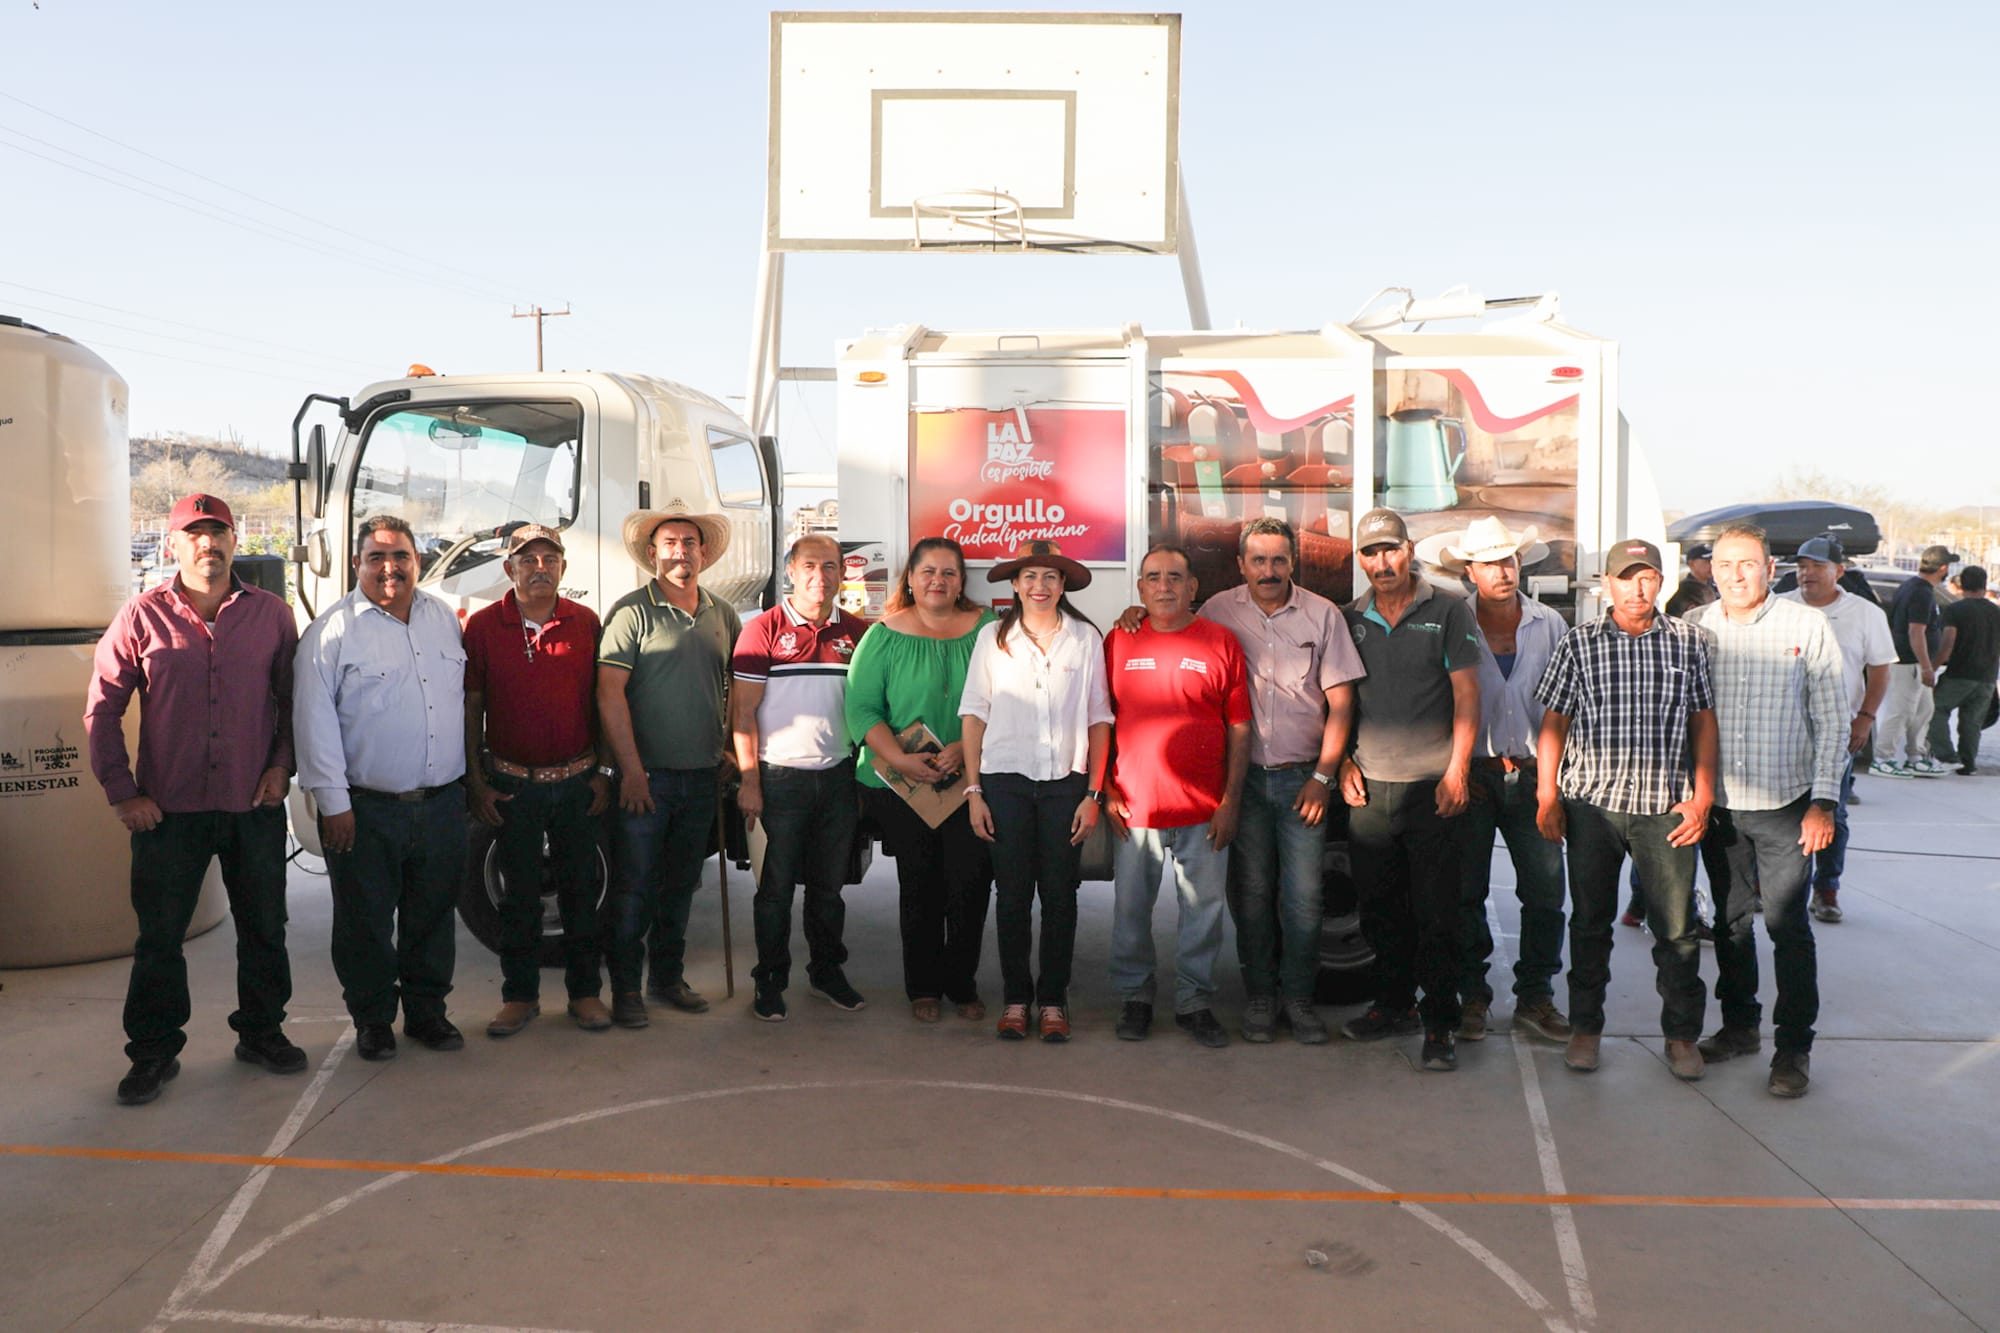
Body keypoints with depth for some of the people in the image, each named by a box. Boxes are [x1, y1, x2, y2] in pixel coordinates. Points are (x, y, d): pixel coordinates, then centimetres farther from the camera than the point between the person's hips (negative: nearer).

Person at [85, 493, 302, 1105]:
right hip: (168, 810, -1)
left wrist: (281, 765, 1)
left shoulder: (271, 614, 3)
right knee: (159, 936, 6)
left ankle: (261, 1032, 28)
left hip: (255, 804, 2)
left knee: (264, 929, 11)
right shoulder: (142, 618, -2)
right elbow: (102, 710, 2)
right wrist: (122, 793, -2)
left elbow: (293, 699, 11)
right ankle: (154, 1051, 20)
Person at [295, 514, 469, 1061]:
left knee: (433, 915, 14)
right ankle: (372, 1020, 23)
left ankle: (426, 1010, 29)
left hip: (443, 805, 4)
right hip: (366, 810, -4)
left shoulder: (444, 618, 10)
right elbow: (314, 720, -9)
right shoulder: (333, 629, -6)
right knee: (366, 923, 7)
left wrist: (472, 780, 17)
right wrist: (333, 802, -12)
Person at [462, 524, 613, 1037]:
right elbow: (470, 708, 1)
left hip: (576, 781, 1)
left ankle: (584, 991, 21)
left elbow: (602, 702, 5)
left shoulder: (586, 623, 1)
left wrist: (603, 772, 1)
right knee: (518, 893, 9)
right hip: (511, 782, -1)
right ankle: (519, 995, 22)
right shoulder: (482, 625, -2)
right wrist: (476, 781, -2)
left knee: (580, 890, 9)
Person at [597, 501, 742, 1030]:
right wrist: (631, 769, -15)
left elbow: (737, 686, 18)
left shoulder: (722, 614, 9)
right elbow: (609, 693, -12)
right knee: (634, 884, 0)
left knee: (681, 882, 15)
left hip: (703, 774, 5)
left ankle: (669, 975, 28)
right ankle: (626, 987, 11)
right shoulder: (632, 610, -7)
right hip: (647, 774, -5)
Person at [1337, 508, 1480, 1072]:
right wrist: (1344, 764, 5)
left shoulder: (1448, 613, -1)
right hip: (1369, 785, 4)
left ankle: (1441, 1021, 6)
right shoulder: (1351, 619, 9)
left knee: (1436, 910, -2)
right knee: (1379, 905, 11)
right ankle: (1394, 1004, 25)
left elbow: (1467, 696, -3)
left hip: (1432, 786, -4)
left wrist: (1456, 771, -10)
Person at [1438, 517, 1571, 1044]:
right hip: (1472, 776, -2)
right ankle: (1472, 995, 15)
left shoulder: (1549, 625, 9)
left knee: (1546, 891, 1)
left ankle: (1535, 998, 14)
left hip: (1532, 776, 2)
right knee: (1465, 891, 2)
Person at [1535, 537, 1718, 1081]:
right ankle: (1585, 1027, 23)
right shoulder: (1578, 643, 2)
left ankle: (1682, 1034, 19)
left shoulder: (1688, 641, 5)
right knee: (1589, 921, 9)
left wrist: (1702, 797, 1)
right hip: (1591, 801, 0)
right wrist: (1547, 798, -2)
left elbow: (1704, 721, 8)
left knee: (1677, 925, 4)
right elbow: (1553, 723, 3)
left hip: (1665, 805, 0)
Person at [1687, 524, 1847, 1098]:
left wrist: (1823, 801, -6)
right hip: (1718, 803, 3)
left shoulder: (1807, 627, -3)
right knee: (1730, 920, 13)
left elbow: (1831, 720, -1)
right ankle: (1739, 1025, 28)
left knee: (1787, 924, -2)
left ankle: (1793, 1049, 7)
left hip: (1785, 804, -3)